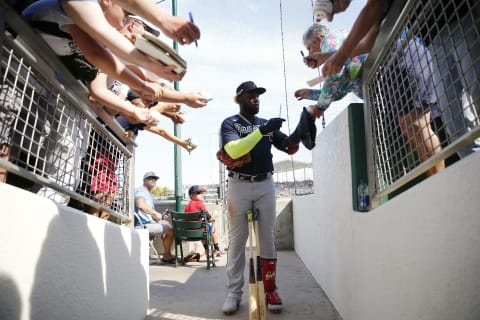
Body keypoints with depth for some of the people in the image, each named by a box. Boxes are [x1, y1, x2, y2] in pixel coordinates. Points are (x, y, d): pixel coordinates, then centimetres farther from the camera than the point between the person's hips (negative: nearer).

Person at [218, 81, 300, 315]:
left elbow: (291, 147, 8)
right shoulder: (229, 123, 1)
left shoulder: (267, 124, 14)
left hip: (265, 185, 3)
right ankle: (234, 292, 9)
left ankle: (270, 290, 12)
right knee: (237, 239, 2)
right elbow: (233, 150, -19)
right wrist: (262, 131, -24)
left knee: (268, 238, 4)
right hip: (239, 185, -3)